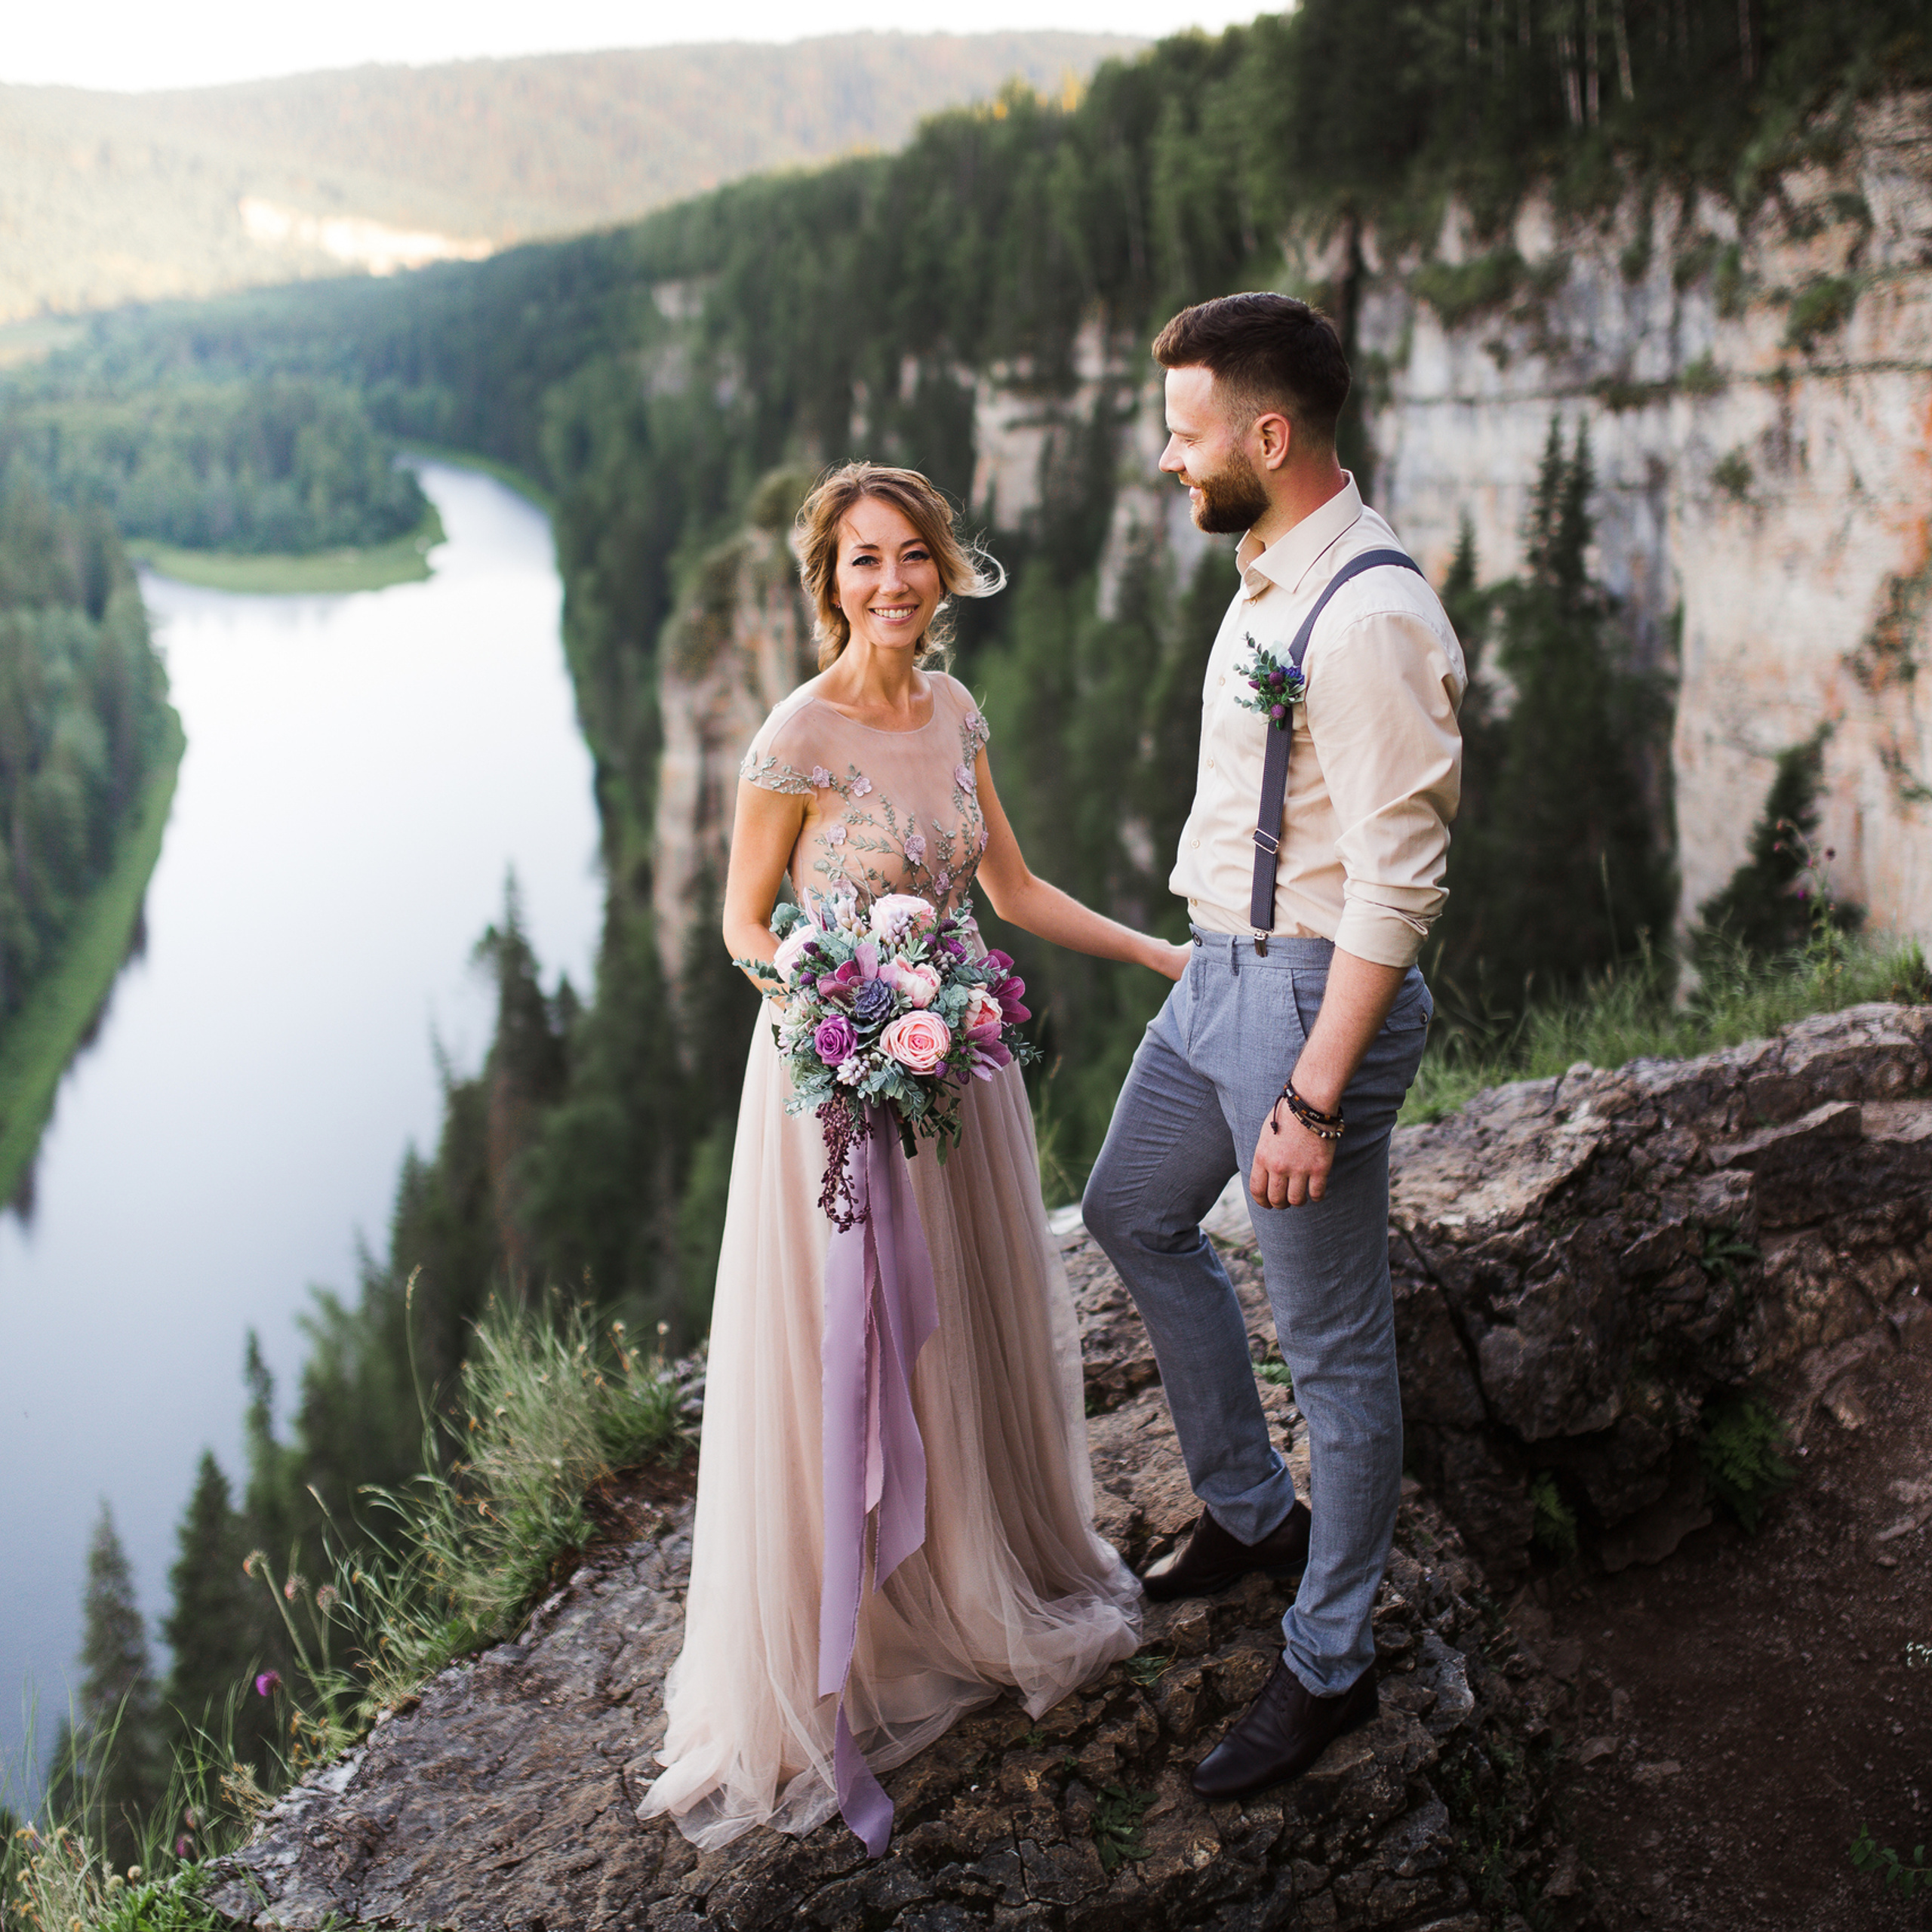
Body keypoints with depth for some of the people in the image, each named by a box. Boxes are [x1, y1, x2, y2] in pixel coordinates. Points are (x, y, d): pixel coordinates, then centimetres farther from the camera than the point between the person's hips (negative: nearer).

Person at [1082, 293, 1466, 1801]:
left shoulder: (1371, 616, -23)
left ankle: (1331, 1665, 21)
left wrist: (1313, 1094, -26)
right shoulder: (1271, 575, 7)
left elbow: (1397, 885, -25)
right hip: (1224, 970, 11)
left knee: (1334, 1346, 3)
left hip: (1315, 992, -11)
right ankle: (1252, 1510, 41)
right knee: (1135, 1215, 25)